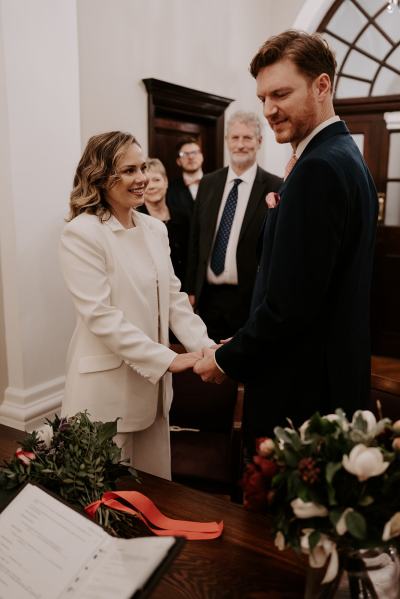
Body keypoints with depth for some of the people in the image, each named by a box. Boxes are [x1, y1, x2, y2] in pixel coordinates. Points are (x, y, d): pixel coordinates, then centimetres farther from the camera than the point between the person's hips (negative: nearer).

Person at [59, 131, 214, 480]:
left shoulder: (155, 229, 7)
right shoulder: (82, 233, -15)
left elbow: (173, 298, 7)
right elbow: (101, 316, -20)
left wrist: (205, 346, -8)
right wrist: (169, 360, -21)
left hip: (152, 383, 6)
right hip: (107, 388, -6)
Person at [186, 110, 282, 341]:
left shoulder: (275, 188, -8)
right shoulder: (208, 183, 7)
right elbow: (195, 240, 10)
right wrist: (191, 288, 9)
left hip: (250, 299, -4)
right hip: (208, 296, 4)